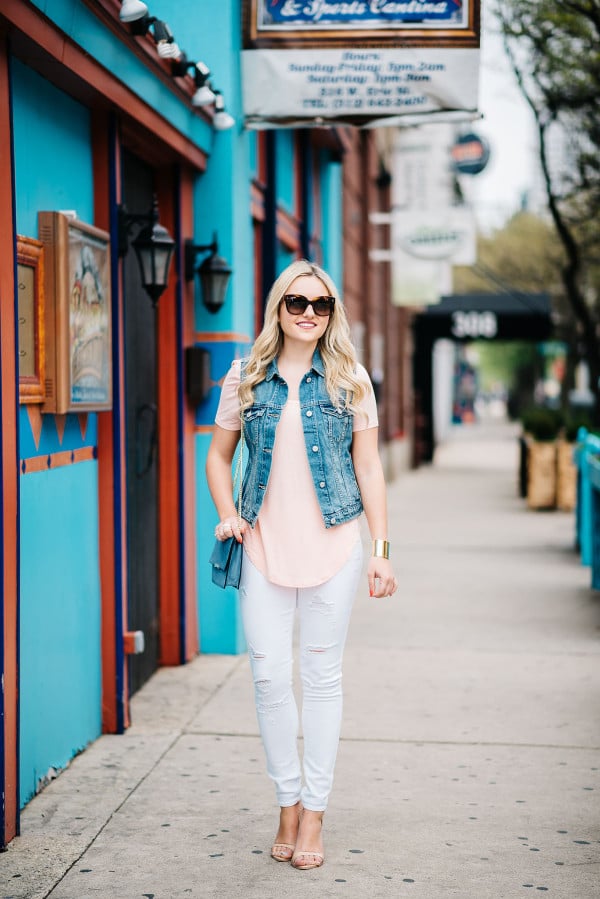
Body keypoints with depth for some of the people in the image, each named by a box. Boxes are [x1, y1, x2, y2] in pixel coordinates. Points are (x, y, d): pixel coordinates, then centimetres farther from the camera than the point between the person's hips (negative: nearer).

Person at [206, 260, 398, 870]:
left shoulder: (349, 380, 3)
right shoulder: (245, 378, 5)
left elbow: (368, 465, 4)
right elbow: (218, 456, 15)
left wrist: (381, 550, -1)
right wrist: (228, 516, -2)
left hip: (332, 544, -1)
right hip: (264, 545, 1)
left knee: (322, 677, 4)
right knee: (270, 675, 0)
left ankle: (314, 812, 14)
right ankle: (288, 803, 17)